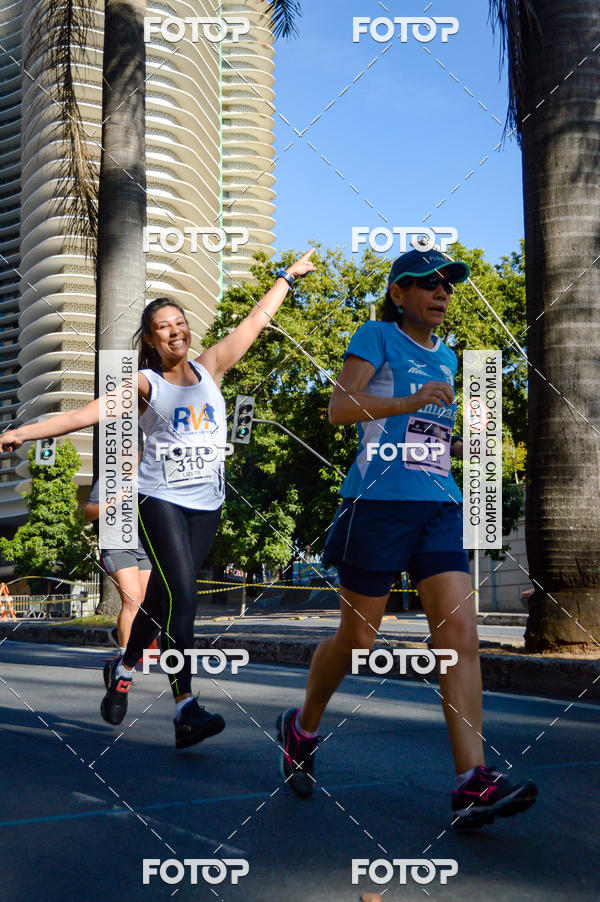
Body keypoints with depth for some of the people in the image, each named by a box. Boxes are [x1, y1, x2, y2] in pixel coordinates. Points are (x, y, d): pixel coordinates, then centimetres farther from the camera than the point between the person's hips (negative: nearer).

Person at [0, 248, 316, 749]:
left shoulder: (209, 368, 11)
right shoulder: (144, 384, 1)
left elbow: (257, 319, 18)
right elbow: (85, 413, -6)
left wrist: (288, 276, 24)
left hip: (207, 503, 4)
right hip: (161, 499, -4)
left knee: (163, 596, 9)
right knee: (180, 596, -15)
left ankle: (124, 667, 34)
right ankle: (187, 708, -15)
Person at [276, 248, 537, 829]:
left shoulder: (445, 357, 21)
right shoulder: (376, 337, 1)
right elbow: (339, 409, -13)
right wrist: (409, 402, -25)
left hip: (439, 507, 6)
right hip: (377, 502, -6)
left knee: (461, 635, -9)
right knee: (357, 639, 3)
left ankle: (472, 786, -11)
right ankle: (301, 731, 30)